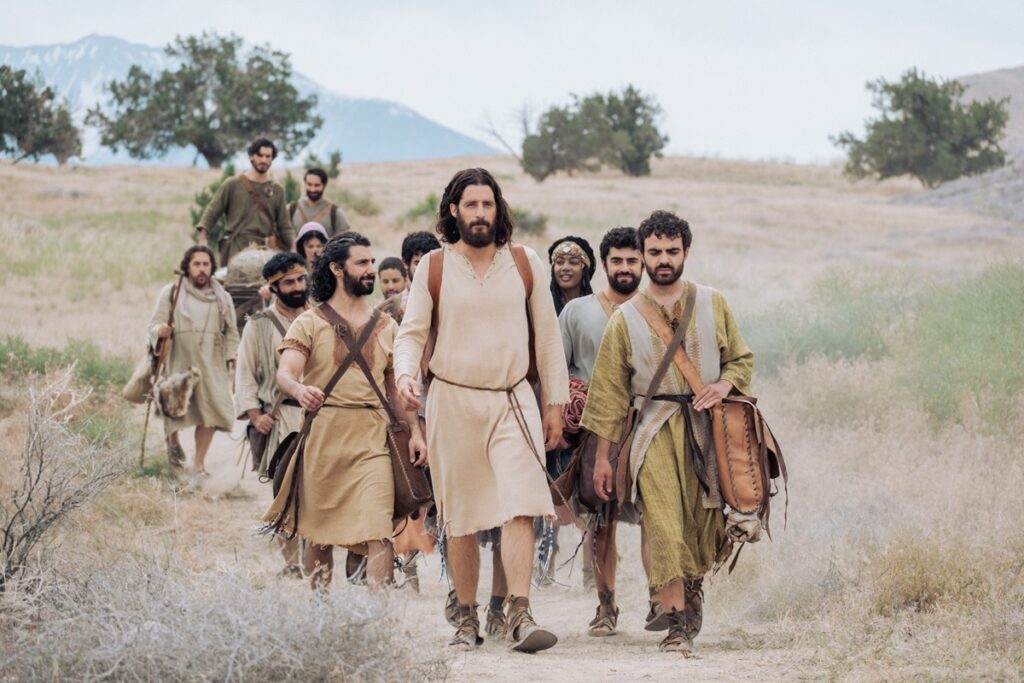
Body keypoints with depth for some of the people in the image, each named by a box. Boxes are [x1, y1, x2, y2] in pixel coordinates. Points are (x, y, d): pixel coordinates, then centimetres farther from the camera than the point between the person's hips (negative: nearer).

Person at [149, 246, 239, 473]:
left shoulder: (223, 298, 12)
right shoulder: (171, 293, 3)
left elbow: (231, 333, 15)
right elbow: (154, 325, 1)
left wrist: (232, 359, 5)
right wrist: (160, 331, -22)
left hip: (211, 366, 2)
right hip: (179, 363, -2)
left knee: (210, 412, -7)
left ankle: (199, 463, 5)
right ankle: (173, 440, 29)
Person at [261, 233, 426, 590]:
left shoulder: (386, 327, 15)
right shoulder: (309, 323, 3)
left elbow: (396, 385, 19)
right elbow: (285, 372, -10)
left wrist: (415, 431, 7)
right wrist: (299, 390, -33)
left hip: (372, 440, 2)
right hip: (322, 436, -2)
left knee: (379, 531, -13)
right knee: (319, 533, 6)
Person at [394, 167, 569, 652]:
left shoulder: (525, 263, 5)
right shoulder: (433, 268, 2)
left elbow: (547, 335, 10)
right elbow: (412, 332, 2)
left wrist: (555, 402, 7)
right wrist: (405, 374, -19)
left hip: (513, 401, 0)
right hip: (452, 401, 0)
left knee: (520, 506, -15)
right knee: (459, 517, 6)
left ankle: (519, 617, -19)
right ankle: (468, 618, 16)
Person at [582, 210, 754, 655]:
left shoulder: (712, 304, 8)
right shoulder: (625, 318, 5)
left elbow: (741, 358, 16)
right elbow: (609, 390, 6)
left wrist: (724, 385, -8)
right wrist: (602, 457, 4)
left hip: (707, 425, 2)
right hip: (653, 430, -1)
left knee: (702, 520, 5)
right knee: (663, 523, -14)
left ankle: (692, 589, 36)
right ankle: (678, 622, -13)